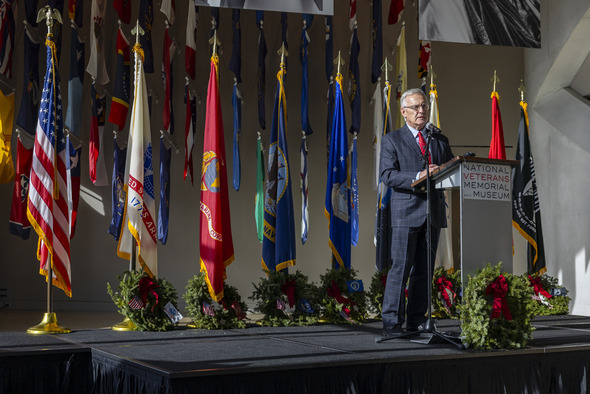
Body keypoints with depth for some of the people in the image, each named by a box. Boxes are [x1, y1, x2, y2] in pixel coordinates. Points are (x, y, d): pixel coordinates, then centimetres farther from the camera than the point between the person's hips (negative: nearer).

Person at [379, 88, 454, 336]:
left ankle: (416, 322, 10)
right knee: (401, 268, -8)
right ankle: (392, 323, -5)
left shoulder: (440, 141, 18)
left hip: (434, 212, 5)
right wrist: (418, 177, -20)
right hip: (406, 212, -4)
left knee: (424, 270, 5)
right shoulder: (392, 140, 5)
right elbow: (387, 176, -7)